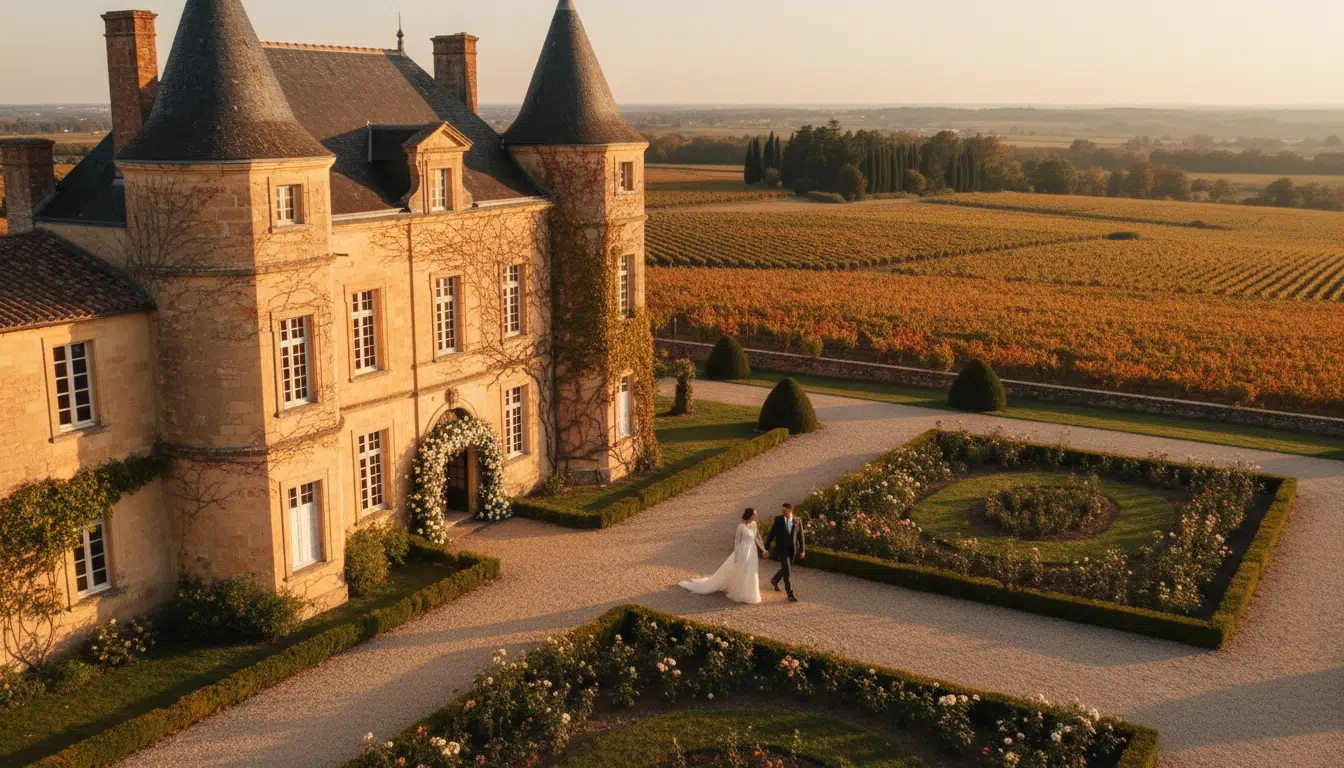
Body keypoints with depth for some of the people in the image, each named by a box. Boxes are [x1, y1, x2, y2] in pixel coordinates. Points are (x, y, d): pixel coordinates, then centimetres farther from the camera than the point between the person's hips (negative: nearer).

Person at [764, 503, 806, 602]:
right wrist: (766, 547, -1)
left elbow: (801, 536, 2)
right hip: (781, 549, -3)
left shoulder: (797, 522, -3)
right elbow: (772, 533, -3)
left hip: (792, 549, 4)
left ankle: (775, 580, 47)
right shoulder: (778, 520, -8)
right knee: (787, 571, -9)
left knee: (786, 569, 18)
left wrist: (802, 550, -2)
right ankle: (790, 594, -2)